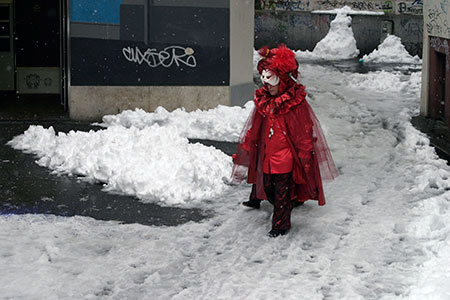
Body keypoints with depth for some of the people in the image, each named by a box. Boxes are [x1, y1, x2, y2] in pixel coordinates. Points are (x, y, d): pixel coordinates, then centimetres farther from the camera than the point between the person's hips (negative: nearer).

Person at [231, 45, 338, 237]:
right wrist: (243, 152, 14)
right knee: (268, 187, 15)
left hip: (286, 155, -6)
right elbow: (253, 130, 14)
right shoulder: (263, 100, 6)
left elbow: (304, 134, -10)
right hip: (266, 155, 6)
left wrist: (305, 160, -11)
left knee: (282, 191, 1)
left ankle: (281, 224, 13)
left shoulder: (296, 103, -12)